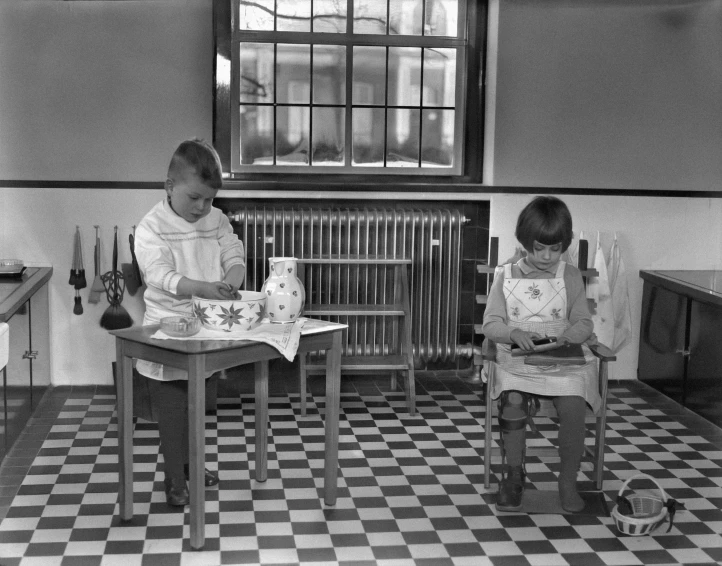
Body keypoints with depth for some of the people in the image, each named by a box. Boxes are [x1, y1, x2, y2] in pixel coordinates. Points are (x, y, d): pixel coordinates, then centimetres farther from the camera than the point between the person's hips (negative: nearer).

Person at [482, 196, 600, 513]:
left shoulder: (570, 276, 7)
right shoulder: (506, 276, 6)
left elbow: (584, 323, 6)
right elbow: (490, 324, 2)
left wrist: (568, 336, -17)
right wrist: (513, 333, -19)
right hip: (518, 360, 0)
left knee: (573, 405, -27)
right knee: (513, 402, -29)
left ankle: (568, 481, -9)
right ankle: (513, 473, -8)